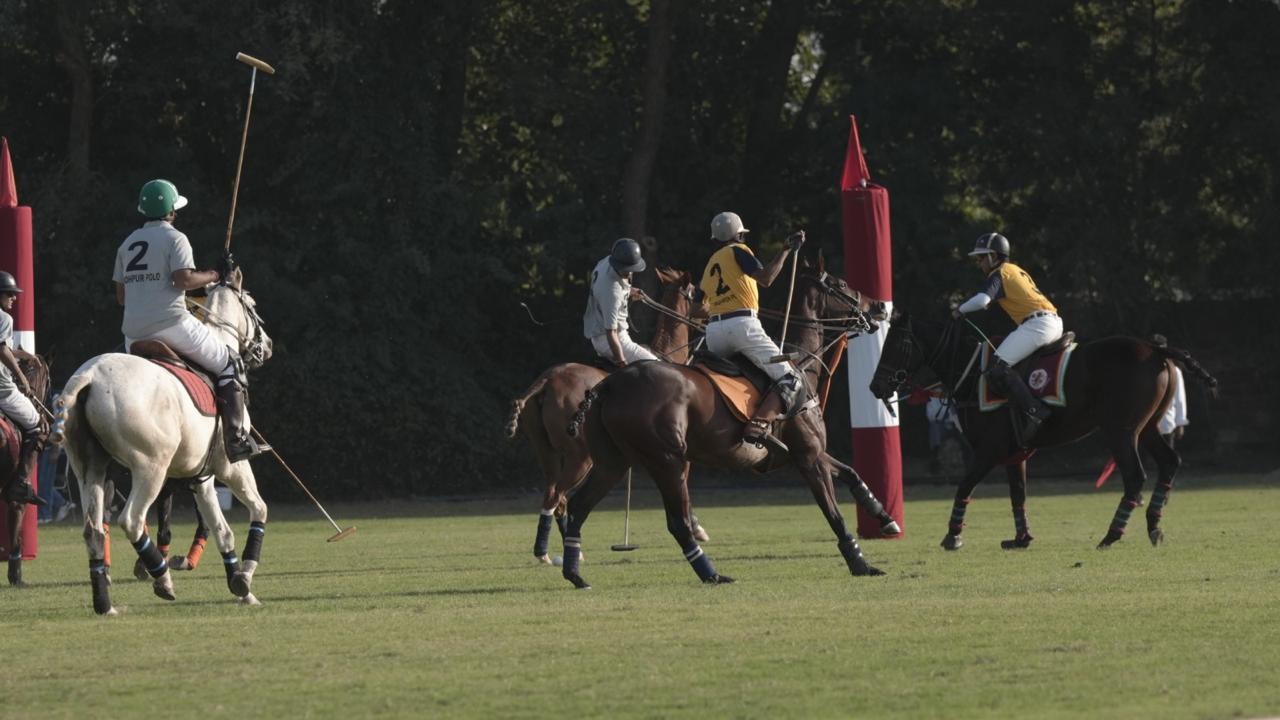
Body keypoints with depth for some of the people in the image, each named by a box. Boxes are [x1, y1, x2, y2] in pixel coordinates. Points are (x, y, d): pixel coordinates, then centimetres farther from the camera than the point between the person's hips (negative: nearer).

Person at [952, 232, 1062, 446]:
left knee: (998, 368, -16)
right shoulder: (1017, 271, 26)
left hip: (1037, 323, -10)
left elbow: (981, 300, -17)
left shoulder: (999, 274, -1)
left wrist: (960, 311, 0)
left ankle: (1033, 412, -30)